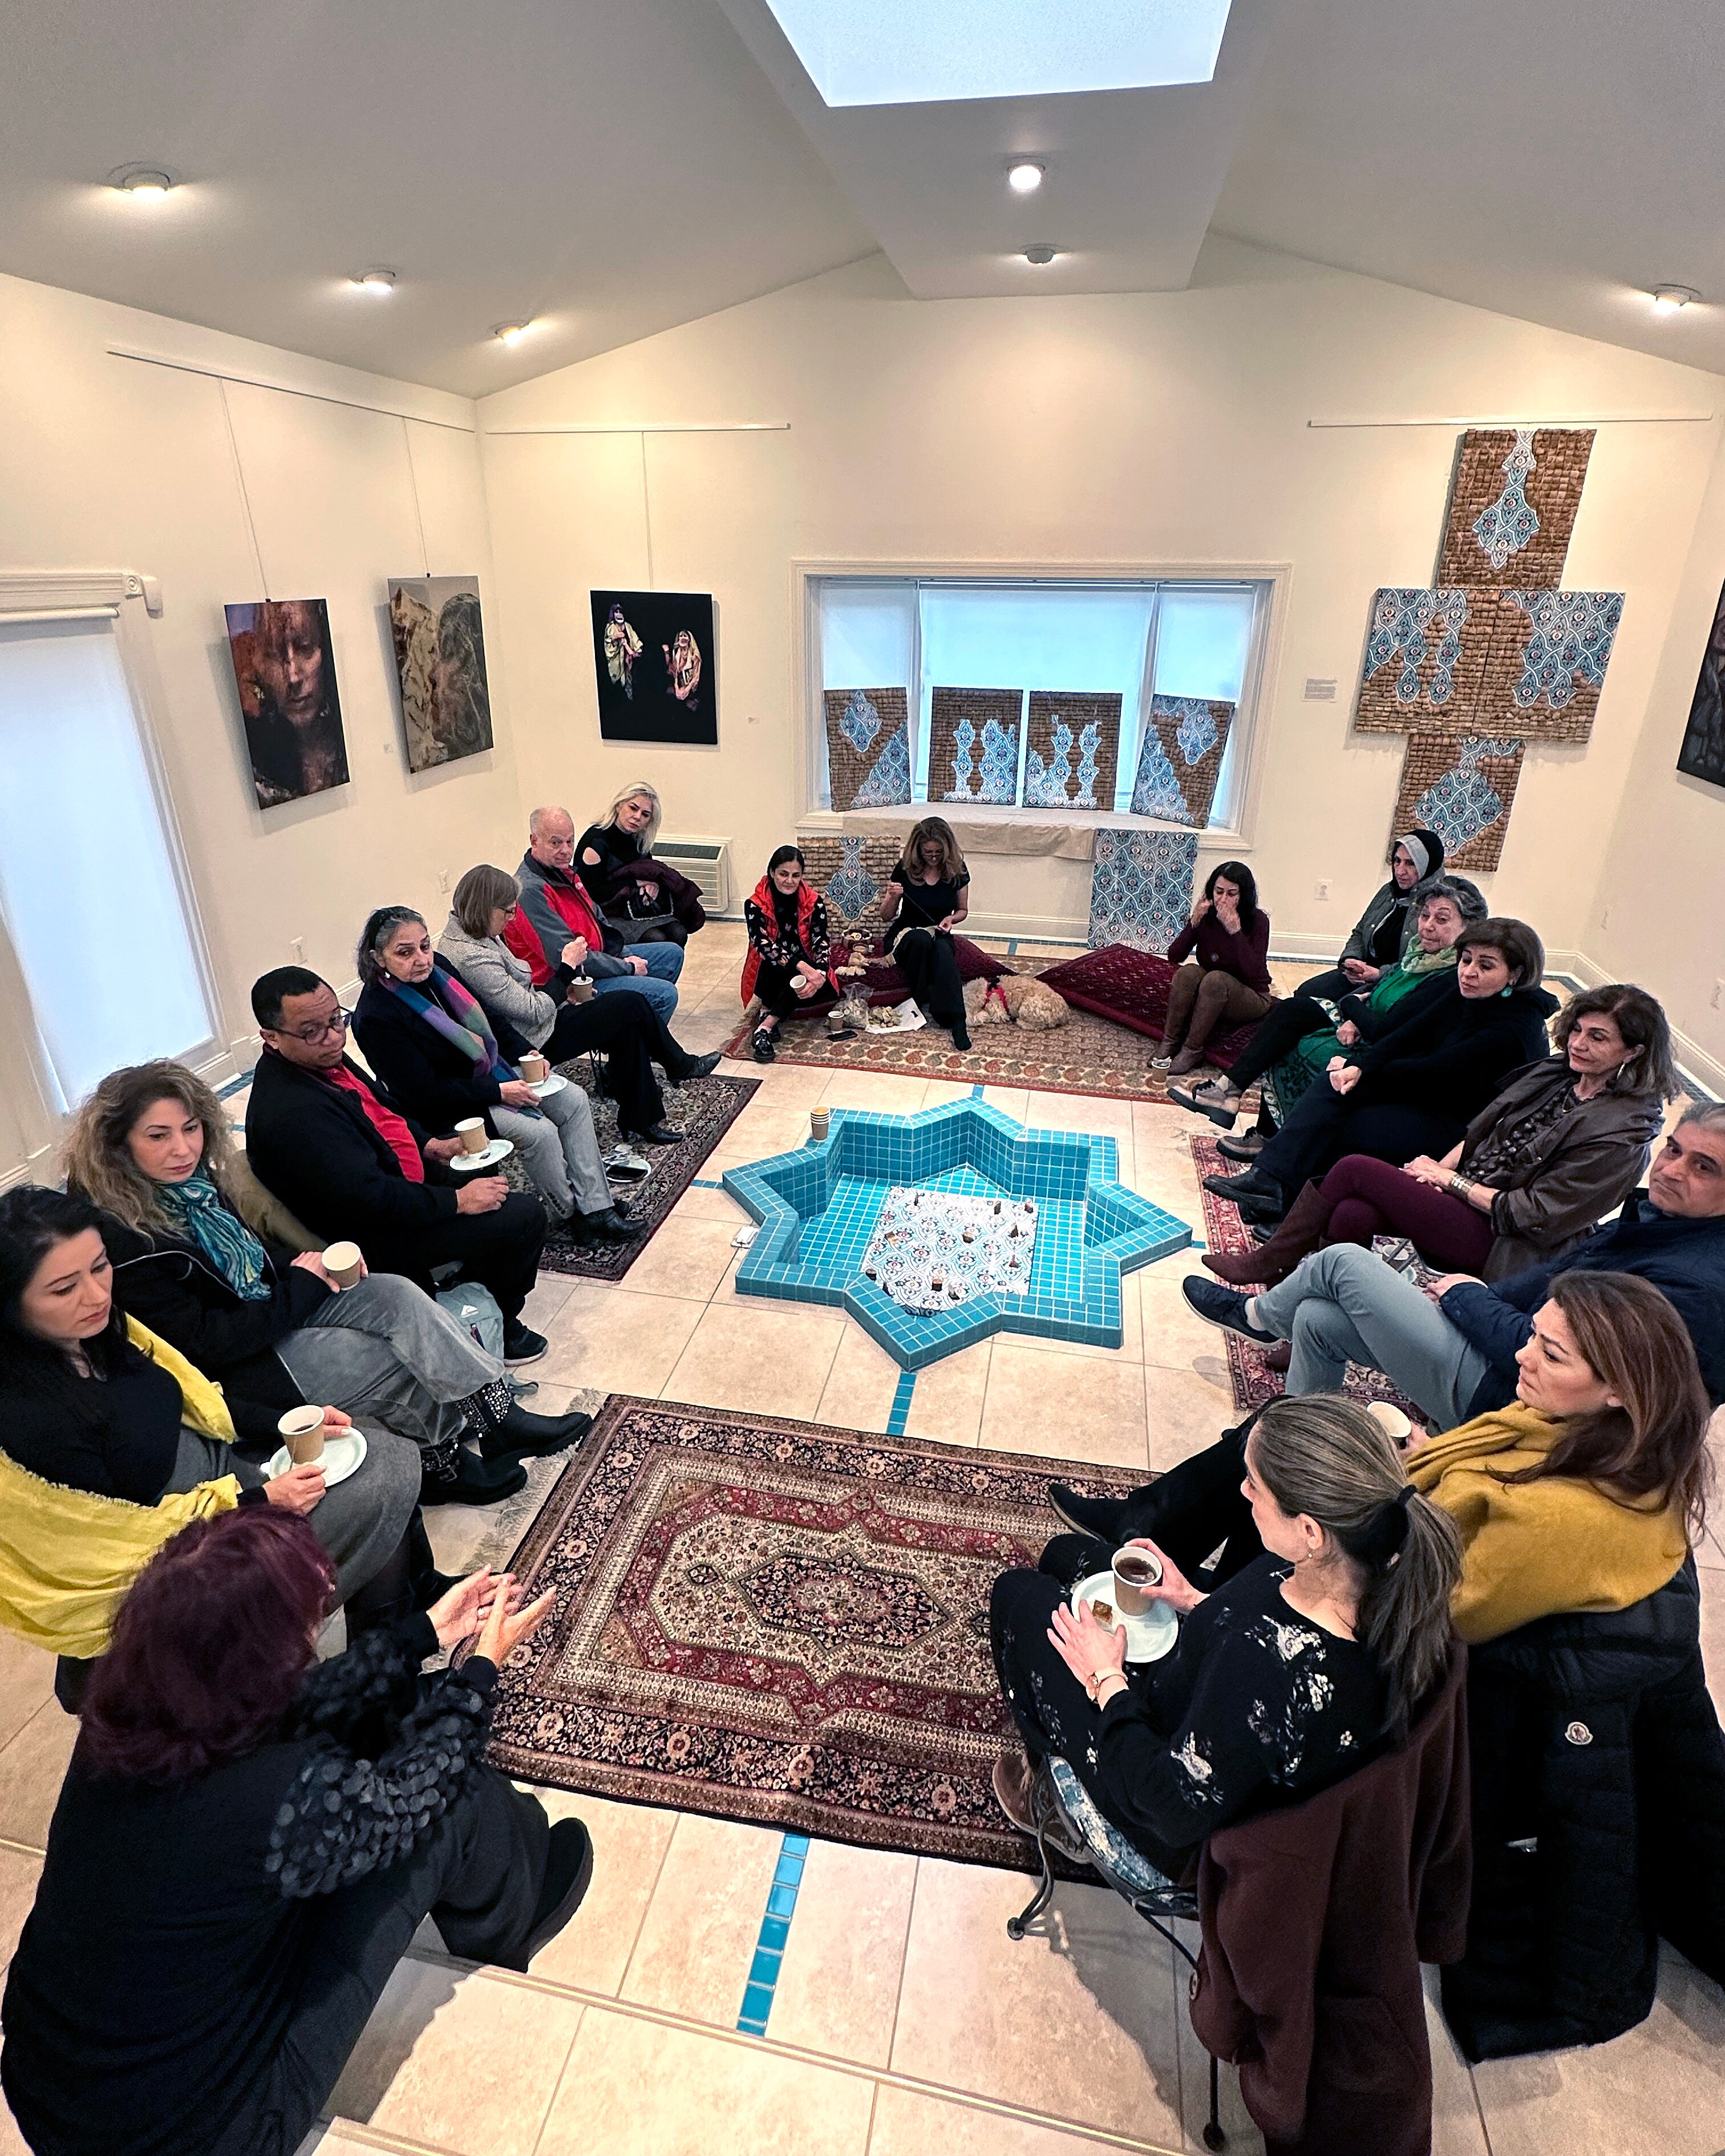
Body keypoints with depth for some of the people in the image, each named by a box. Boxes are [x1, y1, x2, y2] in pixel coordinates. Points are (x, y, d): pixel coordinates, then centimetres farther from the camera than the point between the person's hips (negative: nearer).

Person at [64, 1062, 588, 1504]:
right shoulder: (120, 1237, -25)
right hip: (232, 1369, -7)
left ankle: (499, 1415, -12)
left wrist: (306, 1268, -5)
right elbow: (201, 1344, -22)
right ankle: (444, 1461, 4)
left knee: (395, 1294, -14)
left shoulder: (193, 1179, -1)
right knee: (391, 1358, -16)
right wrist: (301, 1286, -17)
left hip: (275, 1306, 7)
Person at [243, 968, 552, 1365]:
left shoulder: (322, 1059, -2)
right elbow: (372, 1200, -32)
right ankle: (499, 1328, 10)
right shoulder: (292, 1113, -32)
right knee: (524, 1216, -12)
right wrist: (457, 1200, -23)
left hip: (389, 1174, 10)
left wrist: (430, 1145, 4)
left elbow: (380, 1110, 17)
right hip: (379, 1238, -10)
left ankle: (469, 1273, 39)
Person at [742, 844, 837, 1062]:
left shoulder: (814, 902, -6)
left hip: (806, 971, 2)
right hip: (771, 977, -2)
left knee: (821, 988, -33)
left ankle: (766, 1025, -32)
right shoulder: (755, 905, -13)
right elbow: (764, 946, -26)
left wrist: (819, 973, -37)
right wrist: (801, 967, -41)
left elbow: (822, 942, -15)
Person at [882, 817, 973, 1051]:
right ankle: (921, 1002, -22)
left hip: (940, 937, 1)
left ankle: (956, 1020, -42)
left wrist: (952, 919, -12)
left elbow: (963, 910, 12)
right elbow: (886, 917, 0)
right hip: (904, 937, -1)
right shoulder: (905, 869, -7)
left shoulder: (957, 871, -3)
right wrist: (893, 897, -22)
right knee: (922, 938, -39)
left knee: (943, 950, -37)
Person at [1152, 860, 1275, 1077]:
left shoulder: (1258, 920, -14)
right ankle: (1169, 1044, -22)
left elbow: (1255, 972, -26)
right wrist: (1194, 923, -23)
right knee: (1189, 971, -27)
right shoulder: (1206, 915, -6)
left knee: (1216, 979, -33)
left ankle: (1192, 1051, -25)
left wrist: (1235, 930, -32)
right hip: (1208, 996, 3)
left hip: (1251, 999, -3)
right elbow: (1174, 958, -11)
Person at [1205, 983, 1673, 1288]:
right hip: (1462, 1192, 7)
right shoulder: (1555, 1073, 10)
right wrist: (1438, 1169, -1)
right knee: (1352, 1216, -22)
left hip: (1495, 1240, -7)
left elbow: (1532, 1215, -17)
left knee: (1354, 1170, -19)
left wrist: (1449, 1179, -11)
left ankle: (1271, 1262, -1)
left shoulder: (1624, 1134, -13)